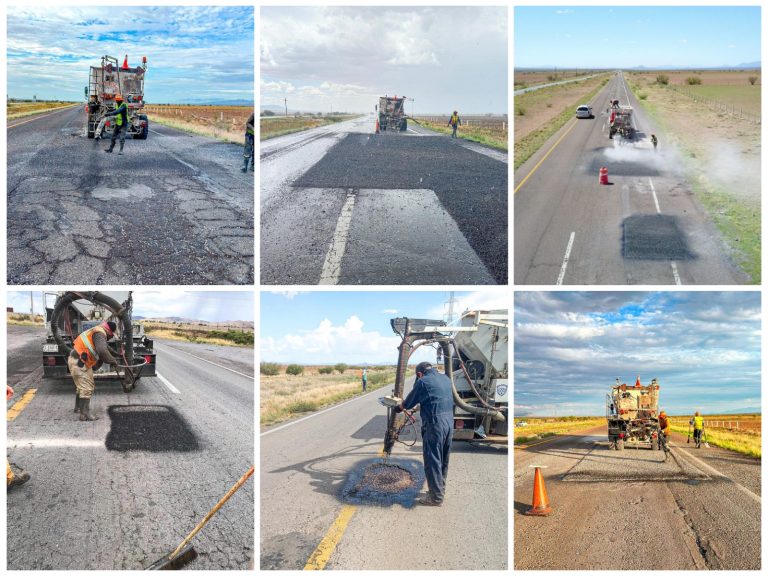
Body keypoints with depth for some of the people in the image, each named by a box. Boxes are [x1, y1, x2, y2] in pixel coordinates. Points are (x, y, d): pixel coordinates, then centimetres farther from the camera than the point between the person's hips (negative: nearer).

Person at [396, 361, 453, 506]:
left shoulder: (423, 381, -8)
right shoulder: (445, 378, 12)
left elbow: (408, 403, 1)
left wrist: (400, 407, 23)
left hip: (435, 424, -8)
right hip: (449, 420, 8)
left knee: (432, 460, 1)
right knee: (443, 459, 19)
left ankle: (436, 497, 5)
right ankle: (440, 488, 32)